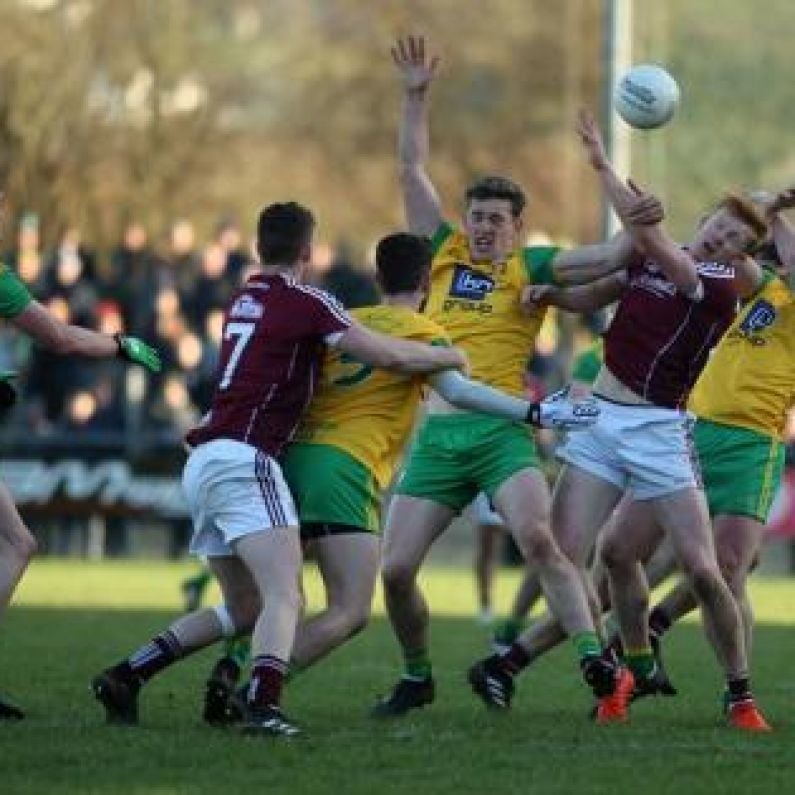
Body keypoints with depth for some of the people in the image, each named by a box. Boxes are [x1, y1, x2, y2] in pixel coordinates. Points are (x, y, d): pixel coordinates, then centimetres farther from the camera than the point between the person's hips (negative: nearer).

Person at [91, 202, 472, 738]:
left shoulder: (243, 301, 18)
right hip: (244, 461, -8)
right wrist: (449, 357, 12)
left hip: (204, 463, 8)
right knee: (285, 599, -16)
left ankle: (123, 677, 12)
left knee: (244, 609, 17)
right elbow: (391, 356, -7)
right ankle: (263, 706, -37)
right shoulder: (305, 303, -5)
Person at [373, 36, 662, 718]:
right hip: (437, 437, 4)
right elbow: (413, 170, 16)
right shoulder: (445, 252, 14)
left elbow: (606, 259, -3)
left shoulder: (532, 268, 7)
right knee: (395, 568, -2)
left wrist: (639, 226, -22)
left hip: (501, 432, -4)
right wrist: (416, 96, 12)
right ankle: (417, 677, 20)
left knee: (537, 539, -27)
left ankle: (596, 660, -27)